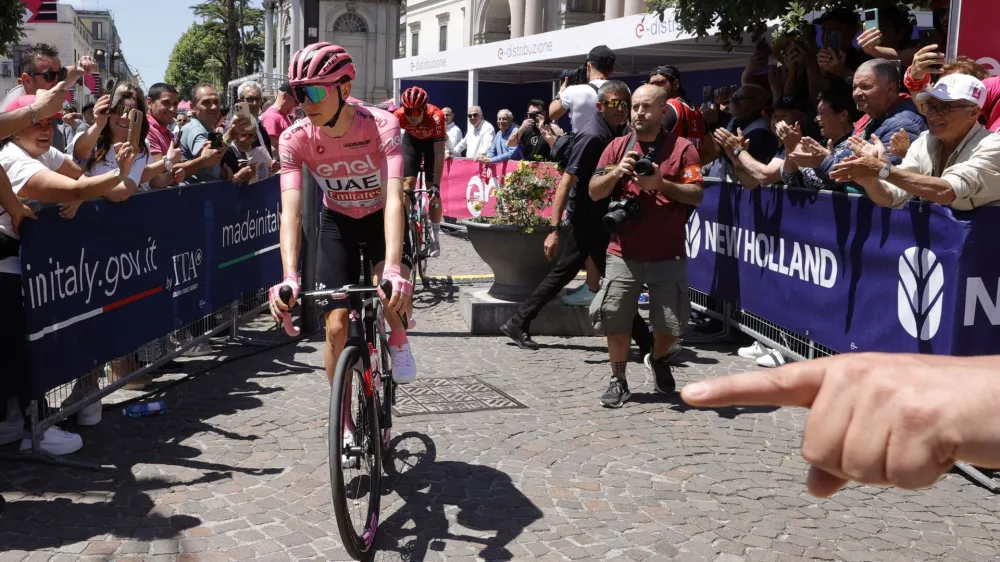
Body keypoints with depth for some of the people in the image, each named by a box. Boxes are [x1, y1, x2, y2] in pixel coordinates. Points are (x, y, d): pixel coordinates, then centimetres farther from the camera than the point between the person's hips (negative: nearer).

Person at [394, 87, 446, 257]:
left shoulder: (436, 116, -39)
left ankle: (435, 237, 1)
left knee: (431, 188, -8)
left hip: (432, 141, -2)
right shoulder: (398, 115, -34)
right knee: (407, 183, -12)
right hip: (411, 140, 2)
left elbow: (439, 154, -39)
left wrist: (436, 185, -43)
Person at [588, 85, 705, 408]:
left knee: (671, 326, 3)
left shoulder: (682, 148, 0)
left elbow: (697, 195, -5)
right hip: (623, 255, 2)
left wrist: (661, 183, -18)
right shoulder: (617, 146, 8)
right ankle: (618, 381, 19)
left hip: (668, 257, -1)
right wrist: (617, 172, -13)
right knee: (614, 322, 0)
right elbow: (594, 192, 5)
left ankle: (657, 360, 35)